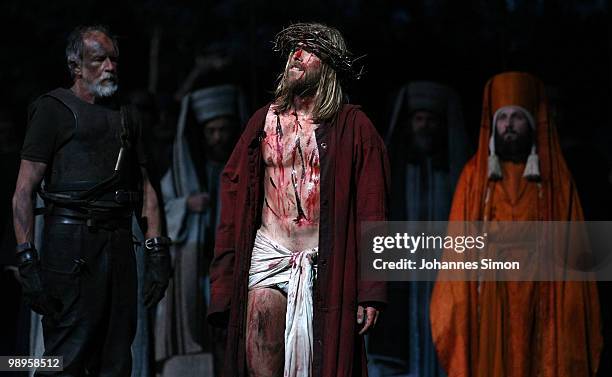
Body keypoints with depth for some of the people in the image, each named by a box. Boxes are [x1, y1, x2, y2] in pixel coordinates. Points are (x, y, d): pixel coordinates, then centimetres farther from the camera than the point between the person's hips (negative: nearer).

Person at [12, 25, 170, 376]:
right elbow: (24, 191, -5)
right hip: (71, 241, -6)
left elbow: (145, 188, 21)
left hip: (119, 242, 6)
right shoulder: (54, 109, 1)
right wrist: (27, 258, -14)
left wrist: (157, 251, 10)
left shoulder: (126, 116, 20)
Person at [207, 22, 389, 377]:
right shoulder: (265, 120, 10)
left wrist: (370, 290, -11)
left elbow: (370, 210, -4)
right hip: (268, 255, 2)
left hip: (326, 266, -2)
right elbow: (234, 194, 9)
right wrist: (223, 278, 2)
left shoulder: (353, 126, 0)